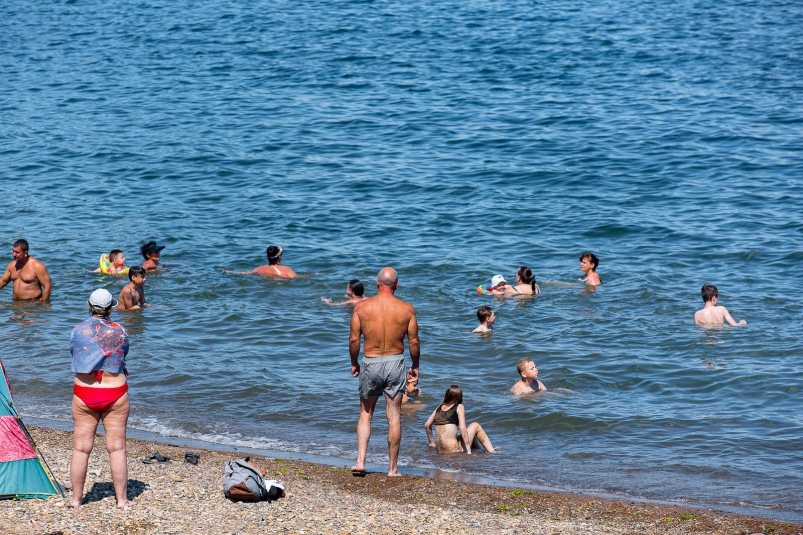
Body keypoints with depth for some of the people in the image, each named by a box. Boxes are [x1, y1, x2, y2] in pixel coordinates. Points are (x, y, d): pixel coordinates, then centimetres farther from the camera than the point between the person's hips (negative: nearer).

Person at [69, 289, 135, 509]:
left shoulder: (78, 331, -5)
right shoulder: (119, 331, -8)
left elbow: (74, 355, 7)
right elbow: (123, 356, 5)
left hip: (83, 394, 1)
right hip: (115, 394, -1)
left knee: (81, 448, 8)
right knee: (117, 448, 5)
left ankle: (76, 499, 14)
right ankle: (122, 499, 10)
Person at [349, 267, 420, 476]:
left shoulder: (361, 307, -6)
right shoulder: (407, 309, -5)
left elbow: (354, 339, -4)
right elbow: (414, 342, -2)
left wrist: (354, 363, 11)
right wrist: (415, 366, 13)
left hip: (370, 363, 0)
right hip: (395, 363, 0)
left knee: (365, 414, 16)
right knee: (393, 416, 7)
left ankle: (360, 462, 6)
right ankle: (393, 468, 12)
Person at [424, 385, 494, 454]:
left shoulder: (440, 407, 13)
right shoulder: (459, 407, -3)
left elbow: (427, 425, 19)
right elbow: (462, 428, -13)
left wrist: (432, 443, 30)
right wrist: (468, 450, -12)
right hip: (454, 450, -7)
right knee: (476, 426, 14)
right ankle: (492, 452, 10)